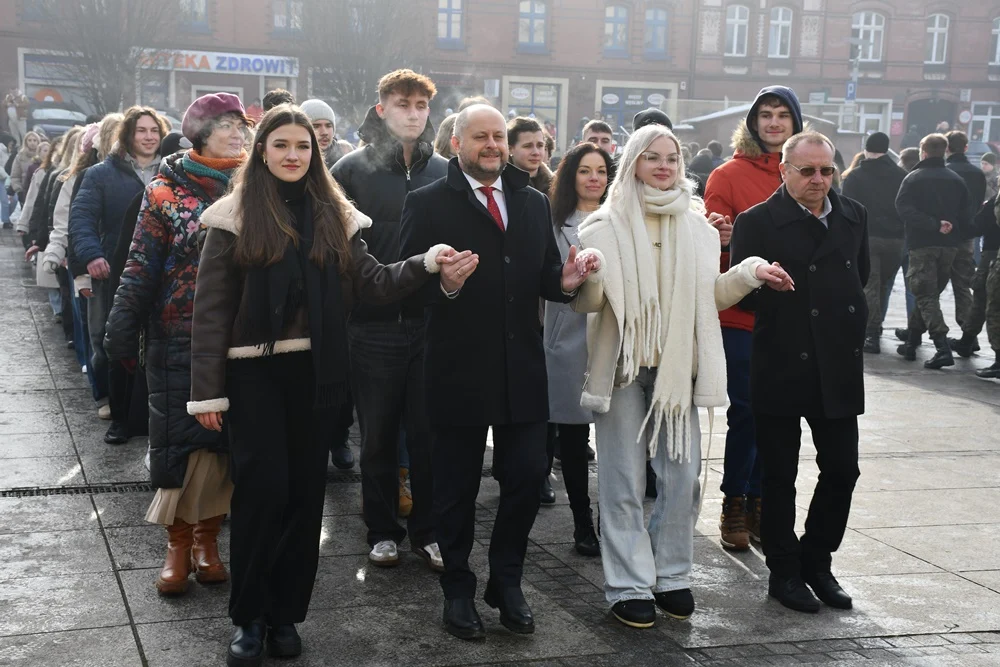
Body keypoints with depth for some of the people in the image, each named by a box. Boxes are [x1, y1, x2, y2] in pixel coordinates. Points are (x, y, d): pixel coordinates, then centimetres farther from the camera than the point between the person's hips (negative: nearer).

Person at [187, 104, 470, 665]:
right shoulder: (235, 217, -1)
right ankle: (249, 616, 11)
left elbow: (373, 282, -1)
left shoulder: (335, 216, 8)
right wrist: (208, 389, -8)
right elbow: (212, 308, -3)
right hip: (254, 370, -3)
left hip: (316, 370, 3)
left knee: (306, 488, 7)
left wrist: (427, 263, -17)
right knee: (263, 487, -6)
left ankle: (286, 612, 21)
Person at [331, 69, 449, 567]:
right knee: (379, 433, 8)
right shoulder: (353, 170, 0)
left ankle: (427, 529, 19)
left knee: (429, 432, 6)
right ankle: (382, 530, 22)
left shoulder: (444, 172, 7)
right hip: (374, 324, -1)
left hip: (431, 321, 1)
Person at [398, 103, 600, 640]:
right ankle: (458, 590, 26)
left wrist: (564, 281, -11)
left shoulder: (535, 203, 11)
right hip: (458, 370, -4)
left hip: (521, 369, 4)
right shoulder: (428, 203, -4)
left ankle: (506, 582, 26)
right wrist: (443, 284, -28)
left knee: (527, 477, 6)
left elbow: (543, 274, 11)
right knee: (457, 486, 8)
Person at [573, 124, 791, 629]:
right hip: (623, 365, -3)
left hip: (677, 366, 3)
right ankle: (628, 585, 9)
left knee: (681, 477, 5)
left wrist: (749, 274, 1)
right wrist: (588, 275, -26)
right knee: (624, 482, 1)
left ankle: (671, 575, 21)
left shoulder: (696, 225, 10)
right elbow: (587, 303, -6)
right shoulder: (606, 226, -2)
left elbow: (710, 294, 16)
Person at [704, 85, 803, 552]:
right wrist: (721, 239, -25)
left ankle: (759, 500, 22)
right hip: (741, 316, -3)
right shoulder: (729, 176, -2)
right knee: (746, 413, -1)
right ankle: (734, 503, 15)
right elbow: (715, 242, -4)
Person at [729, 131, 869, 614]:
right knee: (779, 476, 5)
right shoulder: (757, 223, -7)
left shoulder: (853, 217, 9)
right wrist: (761, 284, -29)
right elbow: (739, 293, -10)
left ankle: (817, 562, 24)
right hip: (780, 369, -4)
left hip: (838, 369, 5)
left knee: (842, 470, 7)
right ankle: (784, 571, 19)